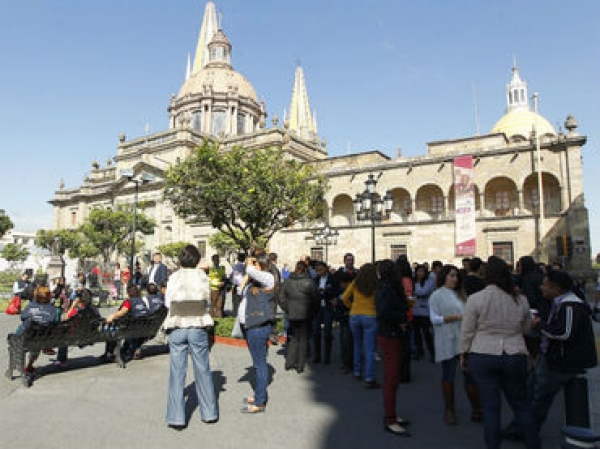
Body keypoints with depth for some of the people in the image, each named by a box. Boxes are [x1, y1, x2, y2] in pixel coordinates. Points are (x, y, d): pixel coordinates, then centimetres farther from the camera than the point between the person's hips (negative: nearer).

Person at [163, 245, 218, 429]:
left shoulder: (174, 277, -3)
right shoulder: (202, 276, -3)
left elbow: (167, 302, 3)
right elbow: (207, 301, 2)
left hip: (177, 327, 0)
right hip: (198, 327, 0)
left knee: (177, 372, 8)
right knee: (203, 370, 12)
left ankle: (176, 418, 13)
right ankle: (209, 413, 24)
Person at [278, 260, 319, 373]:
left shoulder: (288, 281, 0)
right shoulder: (309, 282, -13)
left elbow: (281, 298, 4)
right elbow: (315, 299, -10)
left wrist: (287, 310, 12)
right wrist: (311, 311, 4)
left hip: (292, 314, 4)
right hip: (305, 315, -4)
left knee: (293, 338, 18)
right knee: (303, 339, 7)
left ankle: (289, 362, 20)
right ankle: (300, 366, 12)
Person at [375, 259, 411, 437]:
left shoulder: (385, 288, 11)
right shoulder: (387, 290, -19)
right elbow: (384, 312, -32)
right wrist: (403, 318, -18)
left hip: (391, 335, 10)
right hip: (390, 337, -10)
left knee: (392, 377, 18)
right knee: (391, 379, -2)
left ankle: (390, 415, 30)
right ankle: (390, 421, 7)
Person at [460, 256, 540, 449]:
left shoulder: (475, 299, -11)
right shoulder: (521, 300, -1)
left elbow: (467, 332, -5)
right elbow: (526, 328, 14)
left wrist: (463, 354, 7)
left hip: (482, 357, -3)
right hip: (515, 357, 3)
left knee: (490, 406, 7)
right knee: (521, 404, 19)